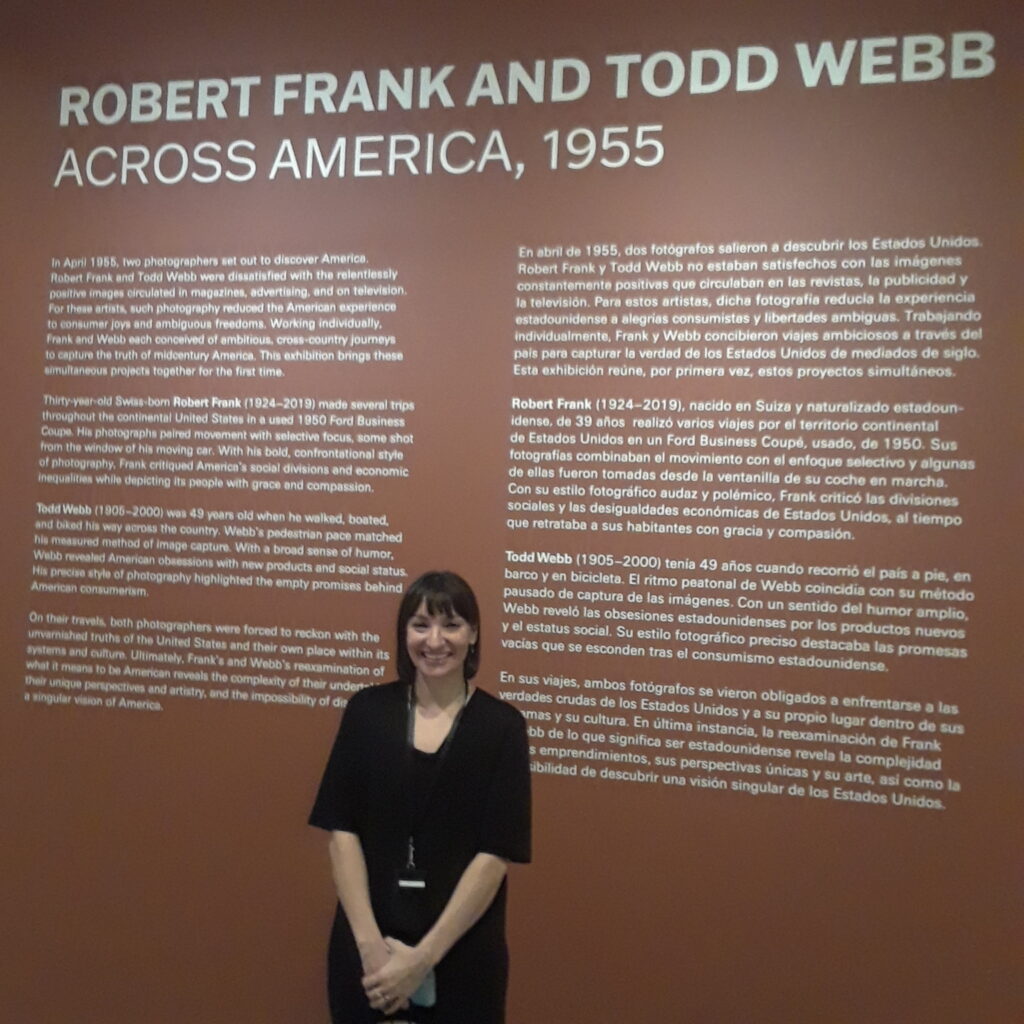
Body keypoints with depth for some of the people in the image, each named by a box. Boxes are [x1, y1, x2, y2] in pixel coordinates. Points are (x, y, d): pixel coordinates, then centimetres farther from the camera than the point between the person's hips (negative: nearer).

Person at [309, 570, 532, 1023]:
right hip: (364, 948, 2)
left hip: (461, 954, -1)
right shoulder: (367, 710, -2)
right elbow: (342, 831, -4)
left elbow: (495, 854, -10)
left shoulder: (502, 726, -8)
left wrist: (424, 955, -13)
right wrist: (370, 941, -12)